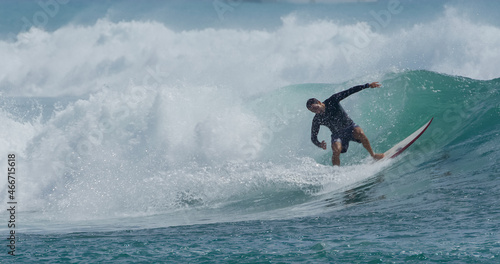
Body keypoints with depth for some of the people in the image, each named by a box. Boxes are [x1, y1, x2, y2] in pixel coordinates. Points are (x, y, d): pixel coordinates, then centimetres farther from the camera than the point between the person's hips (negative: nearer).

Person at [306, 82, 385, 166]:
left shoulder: (332, 101, -15)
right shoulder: (317, 120, -12)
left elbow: (350, 91, -16)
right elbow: (313, 137, -6)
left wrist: (368, 85, -21)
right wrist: (320, 145, -29)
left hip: (350, 126, 0)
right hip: (337, 134, 0)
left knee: (359, 133, -31)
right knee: (336, 150, -30)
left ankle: (373, 155, -12)